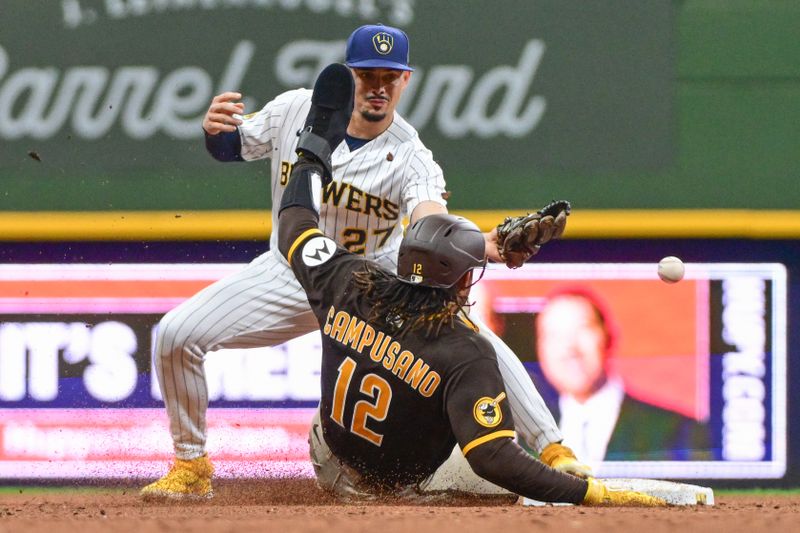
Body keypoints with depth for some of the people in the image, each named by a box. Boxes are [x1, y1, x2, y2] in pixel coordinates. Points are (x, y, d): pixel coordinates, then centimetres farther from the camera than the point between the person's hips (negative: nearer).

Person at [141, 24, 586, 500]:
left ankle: (551, 449, -12)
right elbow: (233, 147, 2)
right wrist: (215, 129, -24)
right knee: (176, 335, -12)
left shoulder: (410, 157, -24)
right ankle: (191, 468, 9)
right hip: (292, 274, 2)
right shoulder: (297, 110, -15)